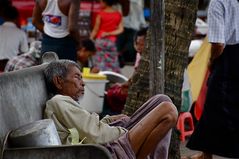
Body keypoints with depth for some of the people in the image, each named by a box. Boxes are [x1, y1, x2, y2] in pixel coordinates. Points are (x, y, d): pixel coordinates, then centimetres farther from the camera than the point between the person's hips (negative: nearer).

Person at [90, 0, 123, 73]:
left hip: (100, 40, -3)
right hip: (112, 42, 3)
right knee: (112, 63, 7)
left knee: (99, 62, -1)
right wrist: (108, 34, 1)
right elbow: (120, 29, 0)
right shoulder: (118, 15, 3)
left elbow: (95, 30, -3)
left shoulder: (101, 14, -6)